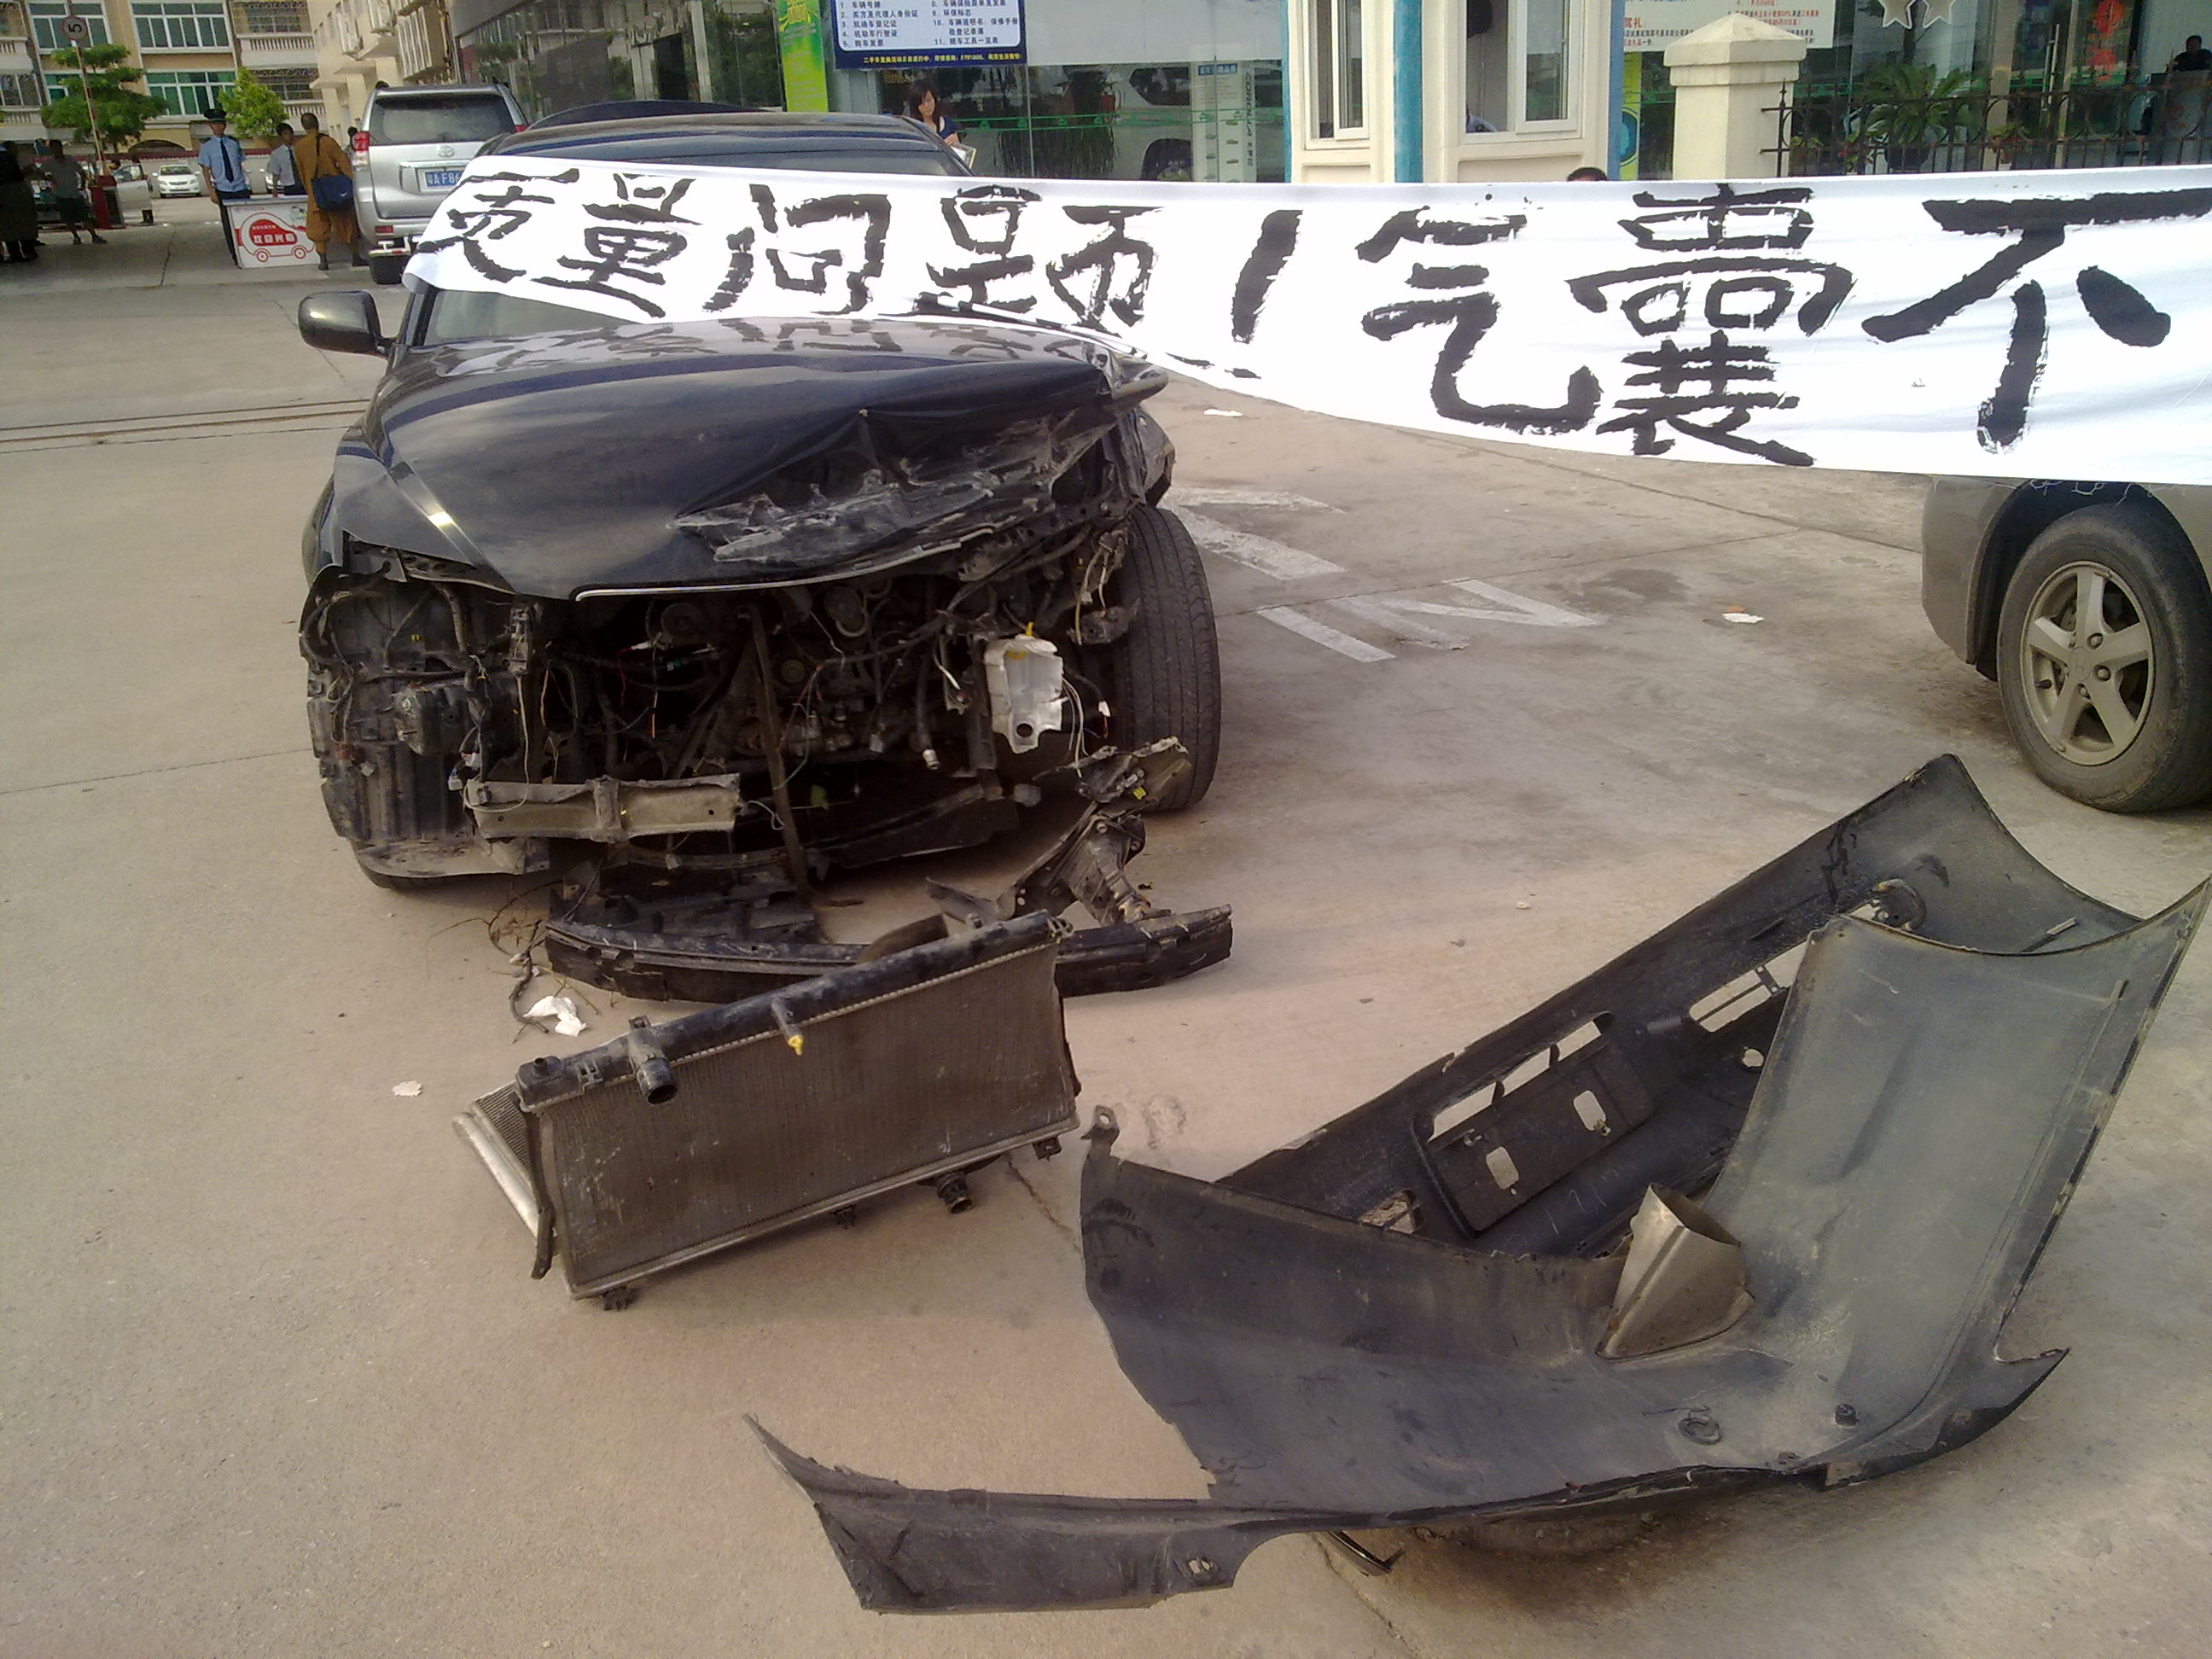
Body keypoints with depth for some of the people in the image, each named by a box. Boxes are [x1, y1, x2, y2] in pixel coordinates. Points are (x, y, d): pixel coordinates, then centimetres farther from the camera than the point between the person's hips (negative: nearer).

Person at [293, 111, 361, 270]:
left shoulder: (299, 146, 3)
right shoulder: (327, 141, -9)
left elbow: (300, 171, 12)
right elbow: (343, 161, -14)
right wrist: (351, 182, -13)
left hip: (315, 193, 2)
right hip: (335, 189, -2)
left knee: (319, 226, 7)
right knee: (346, 223, 8)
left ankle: (323, 259, -4)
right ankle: (356, 256, 11)